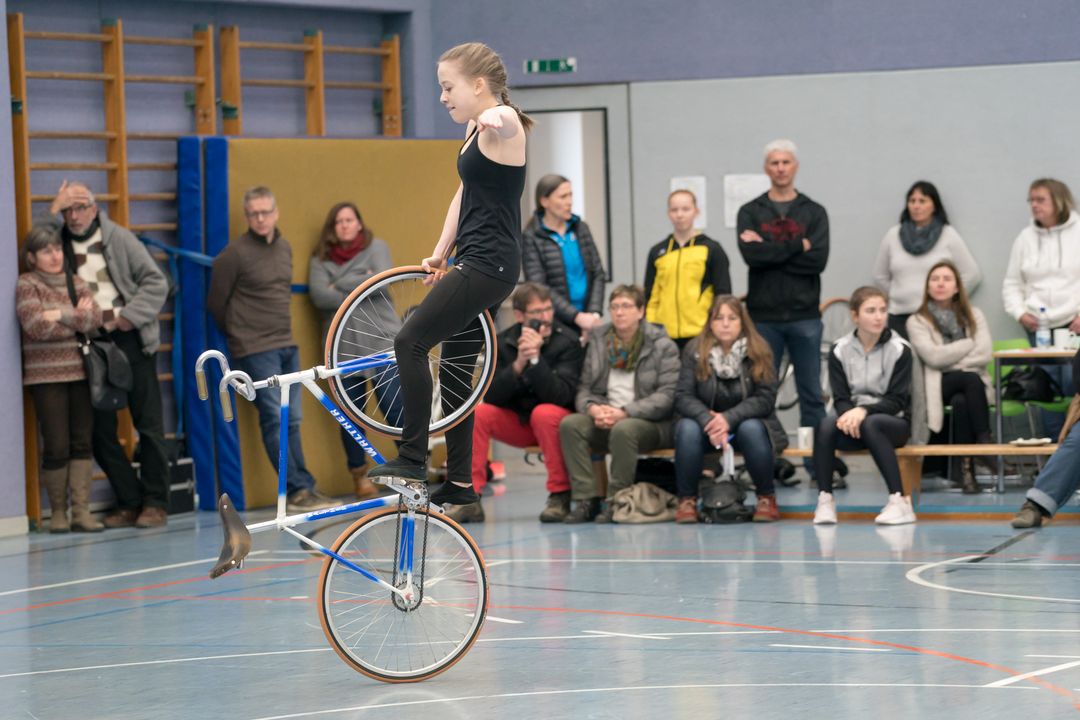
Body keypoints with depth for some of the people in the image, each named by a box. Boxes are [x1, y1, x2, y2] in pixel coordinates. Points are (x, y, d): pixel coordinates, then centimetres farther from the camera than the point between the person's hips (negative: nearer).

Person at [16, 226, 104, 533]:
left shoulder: (77, 283, 12)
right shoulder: (27, 285, -1)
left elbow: (95, 318, -2)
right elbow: (36, 326, -15)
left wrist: (61, 315, -13)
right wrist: (77, 318, -6)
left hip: (80, 373, 4)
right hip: (47, 377, -4)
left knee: (82, 443, 0)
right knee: (57, 447, -5)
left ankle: (81, 512, 0)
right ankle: (58, 512, 7)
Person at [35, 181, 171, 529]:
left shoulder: (119, 239, 2)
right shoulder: (60, 243, 9)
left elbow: (156, 282, 0)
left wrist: (130, 316, -11)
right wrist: (51, 214, -10)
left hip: (130, 341, -3)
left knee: (148, 423, -1)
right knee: (100, 430, 3)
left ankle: (155, 502, 6)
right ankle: (130, 502, 12)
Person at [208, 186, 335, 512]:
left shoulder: (285, 247, 10)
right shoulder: (234, 254, -10)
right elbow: (216, 302, -3)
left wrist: (282, 330, 14)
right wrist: (239, 335, 7)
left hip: (287, 346, 7)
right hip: (256, 351, -7)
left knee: (291, 420, 7)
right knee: (275, 419, -9)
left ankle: (300, 490, 11)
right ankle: (298, 489, -8)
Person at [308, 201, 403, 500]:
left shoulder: (376, 248, 9)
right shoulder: (320, 260, 10)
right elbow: (319, 296, -6)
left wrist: (340, 286, -5)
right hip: (342, 346, 2)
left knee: (394, 407, -8)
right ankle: (359, 475, 15)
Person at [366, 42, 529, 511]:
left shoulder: (501, 124, -12)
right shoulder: (475, 129, 16)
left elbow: (507, 119, -36)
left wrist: (497, 119, -55)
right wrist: (440, 255, 22)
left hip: (490, 264, -11)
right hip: (477, 264, 11)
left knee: (411, 341, -16)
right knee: (455, 370, 13)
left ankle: (413, 457, -13)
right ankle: (459, 484, 18)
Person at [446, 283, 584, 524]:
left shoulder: (567, 341, -14)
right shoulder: (503, 342, -5)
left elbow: (561, 395, -26)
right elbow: (491, 397, -14)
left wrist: (535, 358, -37)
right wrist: (519, 363, -28)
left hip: (554, 421, -3)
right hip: (516, 424, 3)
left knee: (544, 413, -36)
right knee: (477, 413, -23)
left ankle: (560, 495, -24)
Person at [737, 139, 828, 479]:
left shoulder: (814, 212, 7)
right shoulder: (750, 212, 7)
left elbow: (819, 259, -9)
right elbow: (750, 254, -11)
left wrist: (770, 251, -12)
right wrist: (797, 247, -12)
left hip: (804, 316, 0)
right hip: (763, 316, 0)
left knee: (812, 394, 3)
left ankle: (818, 464, 7)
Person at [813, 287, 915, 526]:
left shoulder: (899, 349, -5)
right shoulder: (840, 350, 1)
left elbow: (898, 400, -9)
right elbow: (840, 398, -1)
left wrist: (863, 411, -26)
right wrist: (849, 414, -25)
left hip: (894, 422, -2)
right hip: (853, 419, 2)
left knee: (870, 424, -37)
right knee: (826, 424, -31)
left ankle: (900, 502, -36)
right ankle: (825, 499, -25)